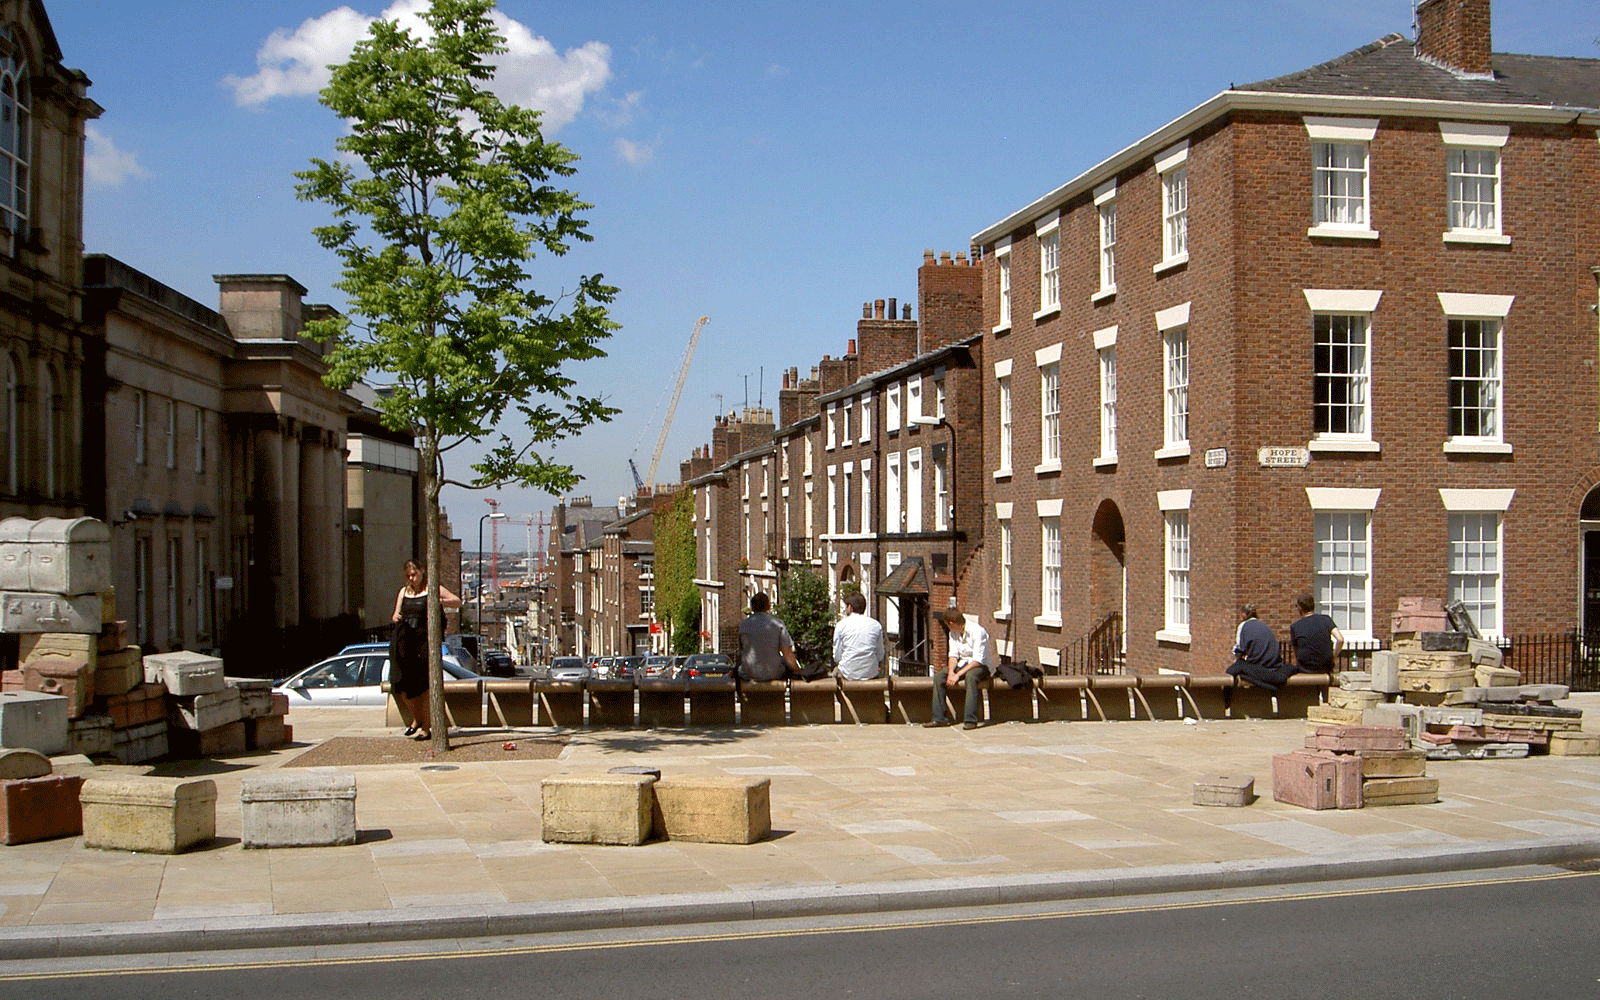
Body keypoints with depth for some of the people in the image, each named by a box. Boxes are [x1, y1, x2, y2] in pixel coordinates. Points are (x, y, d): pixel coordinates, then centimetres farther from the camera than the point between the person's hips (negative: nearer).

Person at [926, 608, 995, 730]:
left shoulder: (977, 631, -22)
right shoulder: (953, 633, 3)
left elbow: (978, 660, -26)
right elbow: (953, 655, 2)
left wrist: (958, 674, -30)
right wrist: (951, 672, -19)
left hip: (982, 665, -7)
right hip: (964, 663, 7)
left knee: (970, 676, -40)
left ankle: (970, 719, -38)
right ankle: (939, 718, -11)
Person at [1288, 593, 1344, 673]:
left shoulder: (1295, 627, -3)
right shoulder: (1326, 619, -1)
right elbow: (1340, 640, -11)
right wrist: (1334, 657, 3)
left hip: (1305, 668, -1)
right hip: (1326, 667, 1)